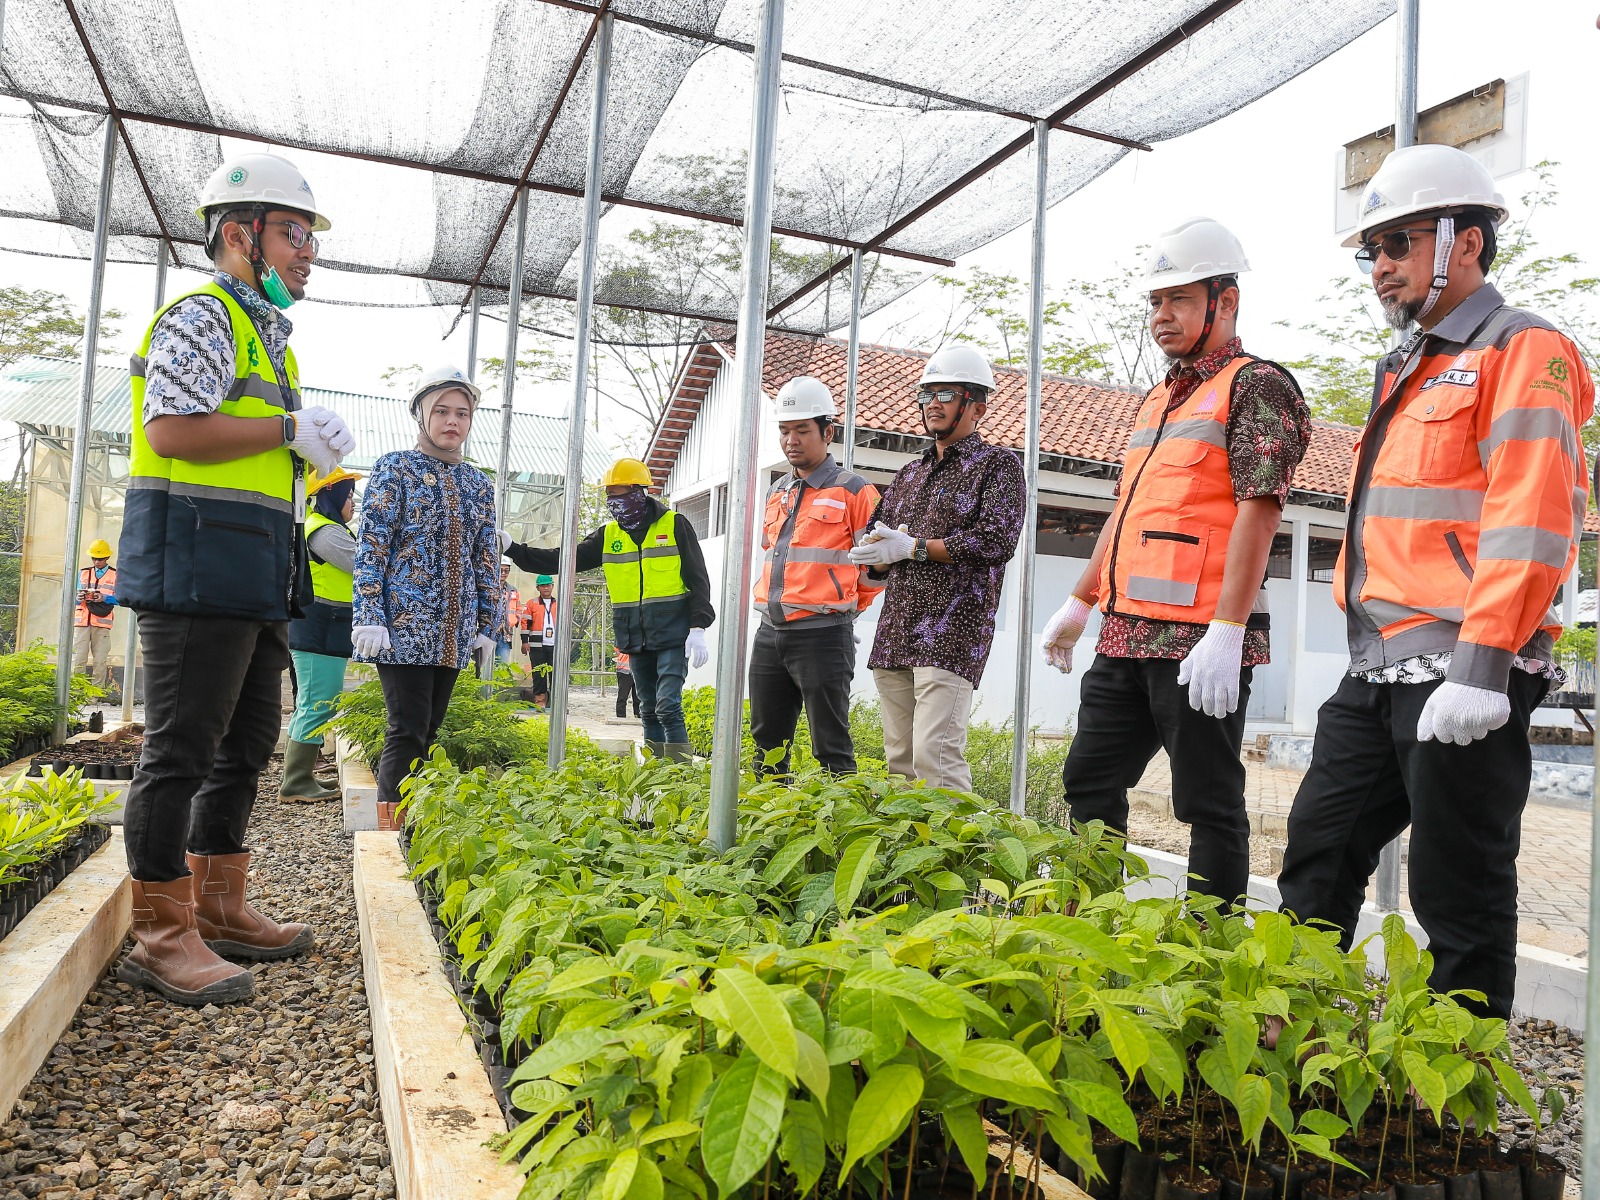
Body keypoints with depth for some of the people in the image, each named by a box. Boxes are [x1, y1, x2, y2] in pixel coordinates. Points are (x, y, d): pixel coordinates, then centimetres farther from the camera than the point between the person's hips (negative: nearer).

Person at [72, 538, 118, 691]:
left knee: (100, 660, -1)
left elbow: (118, 599, 1)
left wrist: (104, 598, -17)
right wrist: (79, 597, -9)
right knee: (79, 658, -2)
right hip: (82, 621, 2)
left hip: (102, 623, -2)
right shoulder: (82, 573, 17)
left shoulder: (115, 575, 9)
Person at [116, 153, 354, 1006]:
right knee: (181, 746, -5)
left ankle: (217, 909, 23)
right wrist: (291, 428, -14)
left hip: (256, 575, 10)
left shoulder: (265, 334, 24)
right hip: (197, 564, -10)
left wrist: (314, 450, 14)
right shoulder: (202, 317, -6)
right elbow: (172, 430, -19)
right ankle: (160, 935, 3)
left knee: (245, 743, 12)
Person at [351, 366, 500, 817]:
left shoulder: (478, 484, 14)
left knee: (428, 731, 8)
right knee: (408, 729, -9)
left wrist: (486, 625, 12)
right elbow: (371, 545, -6)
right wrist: (370, 617, -14)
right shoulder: (396, 467, 0)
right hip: (403, 624, -5)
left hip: (453, 632, 5)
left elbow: (487, 558, 16)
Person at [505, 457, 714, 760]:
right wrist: (513, 549, -2)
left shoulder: (675, 525, -3)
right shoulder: (608, 535, 10)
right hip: (635, 640, 5)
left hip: (673, 635, -5)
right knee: (648, 710, 11)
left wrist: (698, 629, -14)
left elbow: (698, 580, -5)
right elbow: (564, 560, 7)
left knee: (668, 706, -13)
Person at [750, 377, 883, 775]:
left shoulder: (854, 492, -5)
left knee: (830, 748, -2)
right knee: (767, 743, 14)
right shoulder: (776, 493, 17)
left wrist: (842, 604, 6)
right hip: (770, 634, 7)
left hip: (822, 636, -7)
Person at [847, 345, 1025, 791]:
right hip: (894, 637, 7)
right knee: (899, 760, 9)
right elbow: (874, 555, 23)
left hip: (952, 634, -7)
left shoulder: (998, 463, 4)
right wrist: (877, 552, -2)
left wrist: (914, 547, -10)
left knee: (935, 757, -16)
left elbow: (997, 538, -13)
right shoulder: (909, 473, 23)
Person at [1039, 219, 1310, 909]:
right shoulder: (1159, 400, 22)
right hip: (1125, 636, 9)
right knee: (1089, 781, 14)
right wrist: (1080, 603, 23)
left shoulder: (1256, 386, -4)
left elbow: (1258, 511, -15)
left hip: (1199, 641, -9)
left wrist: (1227, 631, -22)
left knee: (1209, 804, 0)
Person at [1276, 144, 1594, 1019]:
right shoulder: (1406, 371, 23)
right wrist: (1367, 646, 19)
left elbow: (1527, 523, -16)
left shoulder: (1523, 351, -5)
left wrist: (1479, 671, -22)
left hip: (1459, 675, -9)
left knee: (1459, 897, 1)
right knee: (1316, 857, 12)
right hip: (1379, 668, 9)